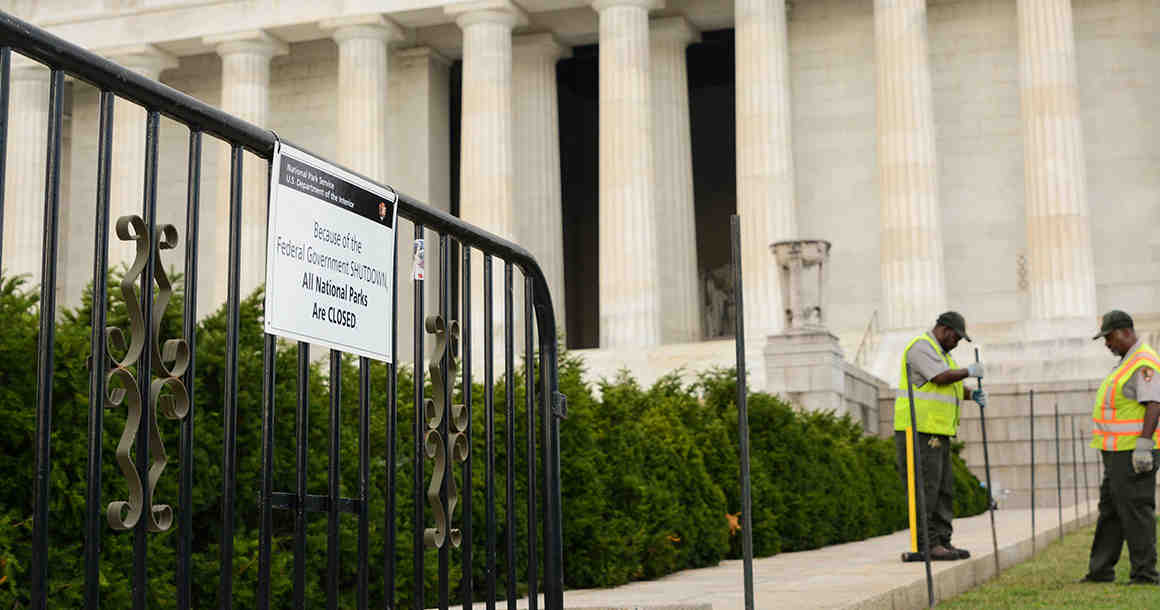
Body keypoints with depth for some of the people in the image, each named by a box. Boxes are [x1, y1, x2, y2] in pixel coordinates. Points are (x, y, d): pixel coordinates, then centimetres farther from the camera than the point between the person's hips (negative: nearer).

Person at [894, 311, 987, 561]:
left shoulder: (941, 353, 23)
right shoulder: (921, 347, -9)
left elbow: (954, 387, 23)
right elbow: (941, 378, -21)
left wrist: (973, 394, 3)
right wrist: (969, 371, -6)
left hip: (937, 432, 10)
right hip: (918, 430, -10)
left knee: (944, 489, 8)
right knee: (925, 487, -11)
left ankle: (942, 542, 11)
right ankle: (925, 545, -10)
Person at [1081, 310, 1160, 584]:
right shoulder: (1127, 363, 19)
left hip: (1133, 453, -11)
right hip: (1119, 453, 11)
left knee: (1135, 510, -7)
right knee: (1110, 510, 13)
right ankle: (1100, 571, 18)